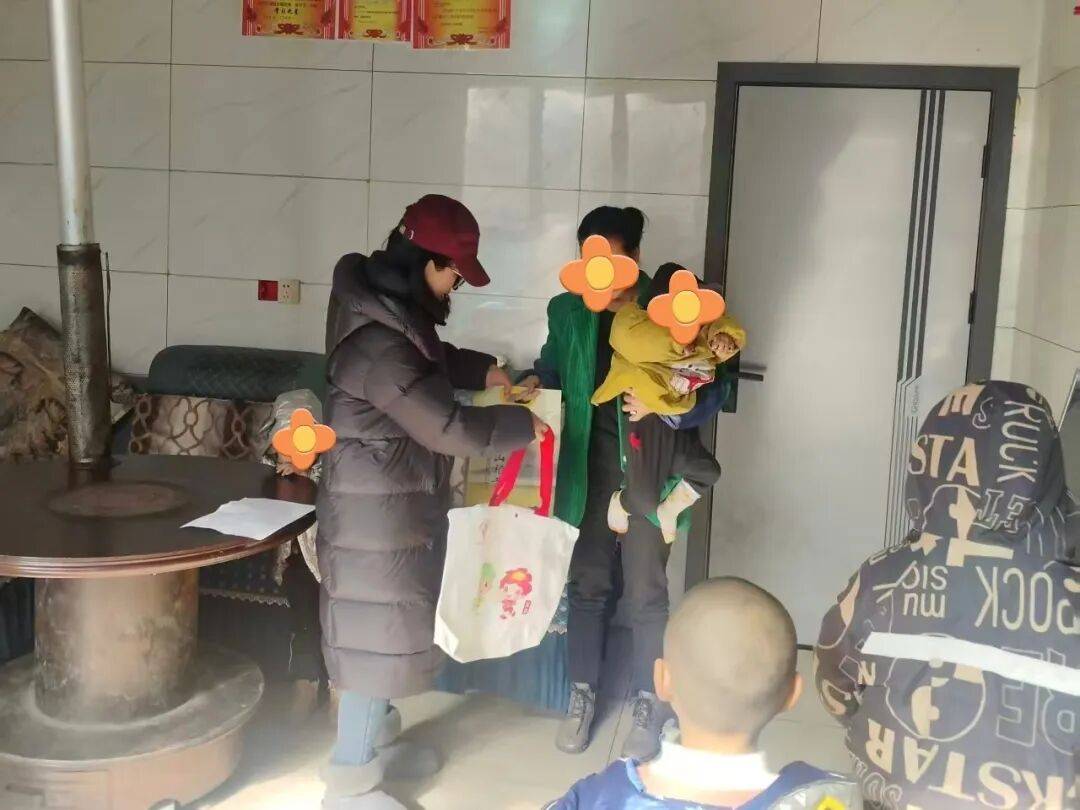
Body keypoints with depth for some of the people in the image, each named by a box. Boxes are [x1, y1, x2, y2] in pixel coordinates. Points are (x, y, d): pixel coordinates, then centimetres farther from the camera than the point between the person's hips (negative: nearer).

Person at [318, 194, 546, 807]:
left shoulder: (392, 305, 4)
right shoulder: (376, 337, -29)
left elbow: (429, 359, 26)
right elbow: (448, 428, -27)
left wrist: (482, 369, 12)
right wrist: (522, 425, -13)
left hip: (398, 503, 10)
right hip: (377, 511, -10)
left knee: (394, 628, 21)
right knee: (378, 636, 1)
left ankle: (377, 744, 39)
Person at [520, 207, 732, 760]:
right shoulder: (566, 311, 1)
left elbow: (713, 389, -9)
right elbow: (552, 369, 15)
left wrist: (663, 407, -26)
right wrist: (533, 385, -8)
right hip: (588, 469, 3)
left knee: (645, 593, 4)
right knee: (587, 583, 13)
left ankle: (647, 704, 24)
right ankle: (582, 694, 30)